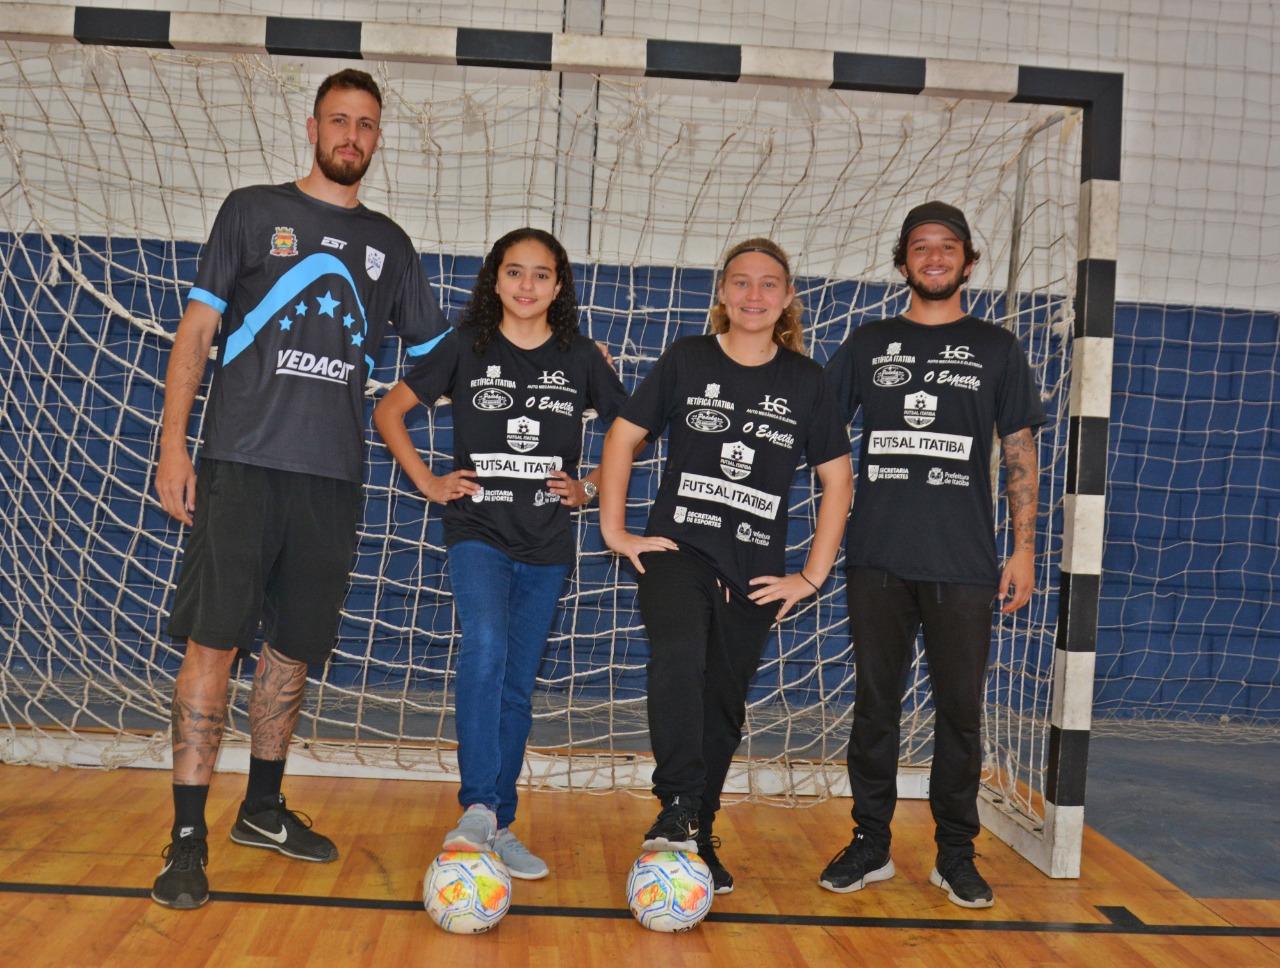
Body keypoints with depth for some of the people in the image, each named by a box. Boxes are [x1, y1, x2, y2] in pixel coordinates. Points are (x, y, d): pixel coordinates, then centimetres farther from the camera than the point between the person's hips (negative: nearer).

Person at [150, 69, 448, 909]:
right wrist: (173, 443, -6)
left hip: (333, 476, 4)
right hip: (242, 463, -3)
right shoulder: (253, 211, 6)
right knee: (214, 641, -7)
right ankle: (188, 836, 0)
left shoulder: (388, 243, 15)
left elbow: (437, 353, 20)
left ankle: (263, 809, 26)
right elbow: (198, 329, 3)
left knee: (295, 647, 10)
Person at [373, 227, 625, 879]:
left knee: (517, 687, 6)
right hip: (478, 532, -2)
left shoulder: (581, 359, 4)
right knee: (485, 648, -27)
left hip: (546, 543, 2)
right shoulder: (466, 348, 1)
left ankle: (500, 826, 16)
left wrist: (589, 488, 4)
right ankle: (477, 808, -21)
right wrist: (428, 483, -1)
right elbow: (388, 411, 6)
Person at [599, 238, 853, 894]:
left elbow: (837, 478, 8)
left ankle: (697, 838, 26)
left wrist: (812, 577, 3)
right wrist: (615, 531, 0)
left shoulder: (804, 380, 3)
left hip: (754, 573, 2)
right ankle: (678, 808, -22)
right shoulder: (687, 360, 2)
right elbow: (623, 435, 8)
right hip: (678, 549, -2)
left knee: (723, 707, 9)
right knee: (678, 656, -31)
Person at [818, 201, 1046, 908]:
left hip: (964, 564, -1)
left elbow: (1020, 452, 8)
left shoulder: (995, 349, 10)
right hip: (878, 558, 1)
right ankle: (870, 845, 18)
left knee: (960, 710, 4)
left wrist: (1024, 547, 1)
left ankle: (956, 855, 17)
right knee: (875, 703, 6)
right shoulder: (868, 344, 11)